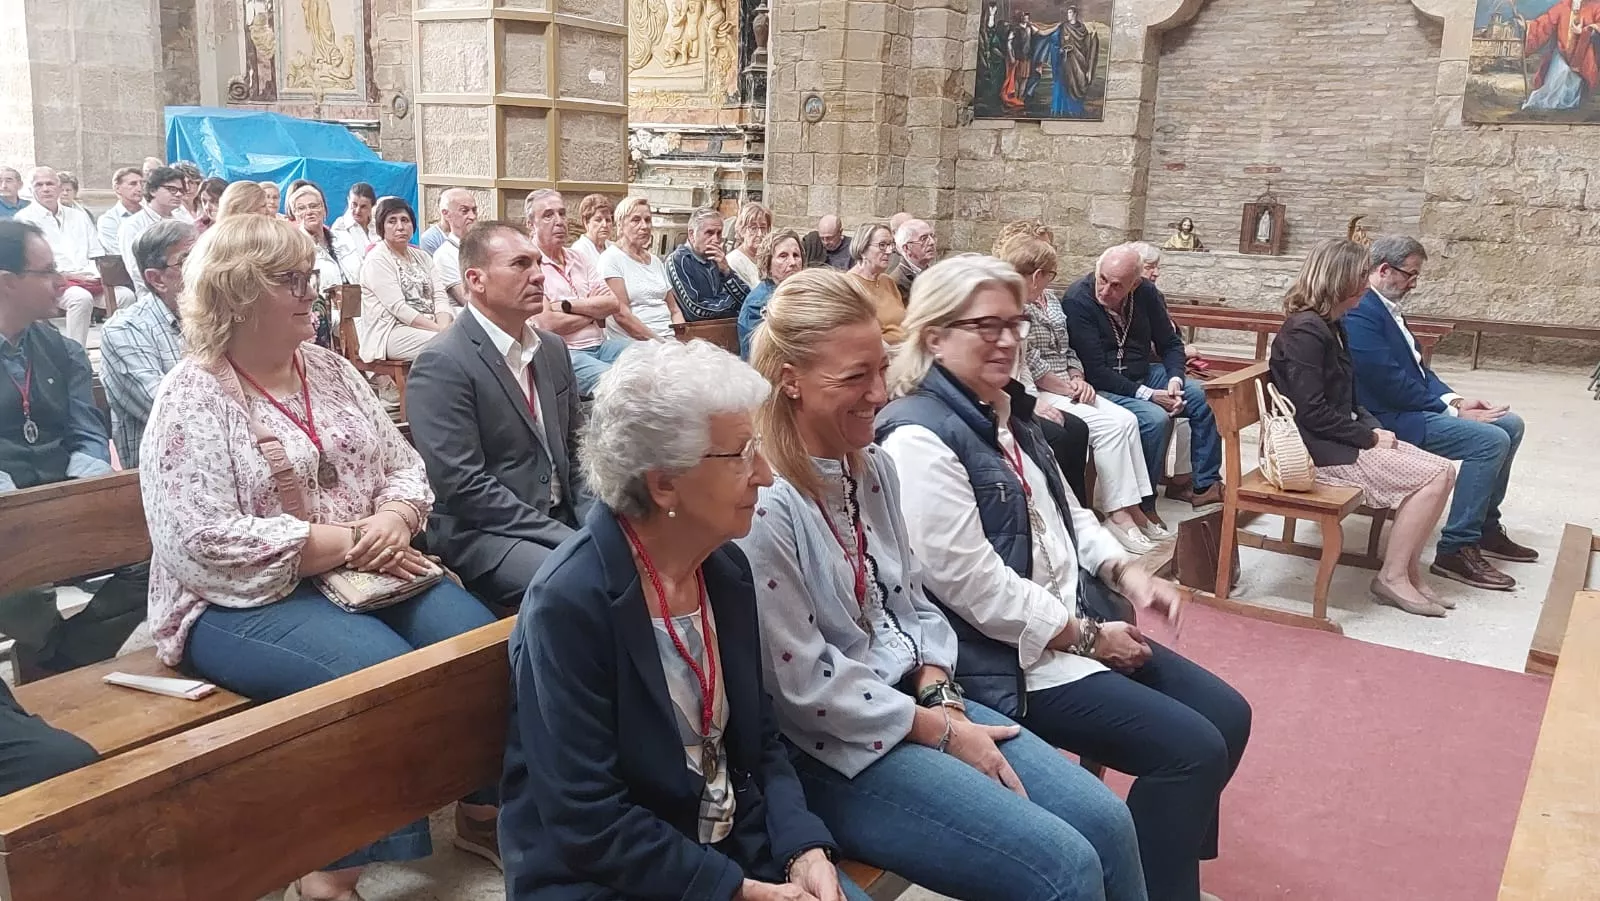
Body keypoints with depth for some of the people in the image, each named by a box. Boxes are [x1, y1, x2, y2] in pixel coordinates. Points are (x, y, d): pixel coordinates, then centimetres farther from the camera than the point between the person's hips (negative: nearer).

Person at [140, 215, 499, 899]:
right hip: (244, 602, -6)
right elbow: (205, 543, -20)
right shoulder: (192, 399, -9)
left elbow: (404, 466, 11)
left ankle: (484, 810, 6)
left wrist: (394, 520, -13)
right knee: (382, 670, -31)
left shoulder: (330, 369, 11)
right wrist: (344, 545, -21)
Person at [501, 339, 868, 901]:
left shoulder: (727, 569, -1)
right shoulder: (570, 603, -21)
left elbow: (759, 739, 6)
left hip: (739, 844, 6)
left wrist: (805, 849, -8)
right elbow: (587, 820, -20)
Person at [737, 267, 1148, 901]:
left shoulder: (875, 469, 5)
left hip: (916, 700, 8)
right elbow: (807, 683, -19)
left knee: (1106, 822, -3)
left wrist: (941, 698, -5)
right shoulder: (762, 506, -21)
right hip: (834, 748, -8)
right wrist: (943, 731, -12)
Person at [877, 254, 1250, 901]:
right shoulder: (919, 438, -18)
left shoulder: (1006, 410, 13)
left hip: (1078, 621, 10)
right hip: (1007, 657, -10)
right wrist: (1087, 637, -15)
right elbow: (973, 585, -22)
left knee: (1226, 715, 9)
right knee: (1192, 748, -15)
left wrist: (1124, 571, 2)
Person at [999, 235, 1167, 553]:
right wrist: (1067, 388, -11)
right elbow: (1029, 365, -17)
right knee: (1109, 426, -22)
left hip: (1067, 389, 9)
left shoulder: (1048, 298, 15)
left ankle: (1133, 506, -10)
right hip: (1037, 396, -9)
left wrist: (1079, 380, 1)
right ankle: (1119, 514, -15)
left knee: (1126, 419, -10)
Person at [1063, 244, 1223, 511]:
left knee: (1203, 397, -7)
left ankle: (1205, 485, 7)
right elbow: (1095, 371, -22)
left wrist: (1175, 379, -10)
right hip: (1101, 387, -7)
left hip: (1144, 375, 7)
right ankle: (1141, 506, -14)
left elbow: (1170, 343, 10)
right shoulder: (1077, 301, -21)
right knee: (1155, 418, -29)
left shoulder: (1145, 293, -2)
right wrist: (1147, 395, -22)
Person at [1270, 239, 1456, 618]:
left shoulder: (1330, 326, 12)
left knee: (1443, 471, 1)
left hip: (1342, 439, 10)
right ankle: (1392, 577, -3)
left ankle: (1409, 572, 4)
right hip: (1319, 450, -10)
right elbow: (1312, 413, -23)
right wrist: (1369, 437, -14)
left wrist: (1375, 428, 1)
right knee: (1434, 478, -13)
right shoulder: (1305, 331, -18)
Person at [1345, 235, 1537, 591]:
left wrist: (1455, 399, 1)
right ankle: (1456, 550, -13)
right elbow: (1393, 385, -22)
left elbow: (1417, 365, 17)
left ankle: (1485, 527, 22)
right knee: (1490, 440, -21)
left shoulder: (1385, 308, 13)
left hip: (1412, 406, 11)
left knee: (1510, 424, 10)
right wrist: (1454, 411, -13)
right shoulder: (1359, 314, -20)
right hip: (1388, 420, -11)